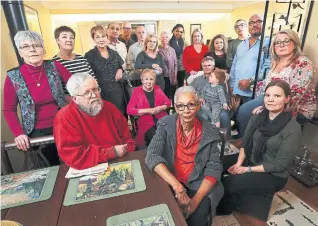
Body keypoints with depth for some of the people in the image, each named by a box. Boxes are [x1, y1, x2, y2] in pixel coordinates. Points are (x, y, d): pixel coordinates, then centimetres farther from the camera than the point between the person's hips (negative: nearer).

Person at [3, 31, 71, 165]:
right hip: (38, 133, 0)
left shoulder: (55, 67, -8)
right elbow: (9, 110, 0)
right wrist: (18, 133, -10)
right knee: (52, 166, 16)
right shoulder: (13, 77, -8)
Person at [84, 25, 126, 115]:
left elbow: (122, 67, 23)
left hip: (118, 93, 5)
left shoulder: (114, 53, 10)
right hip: (102, 95, -4)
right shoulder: (89, 56, -5)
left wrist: (120, 70, 0)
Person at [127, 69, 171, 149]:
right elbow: (129, 110, -4)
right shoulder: (137, 91, 4)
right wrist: (148, 110, -11)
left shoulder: (157, 89, 15)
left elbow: (168, 102, 17)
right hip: (146, 125, -3)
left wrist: (161, 108, -6)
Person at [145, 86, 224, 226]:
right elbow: (152, 156, -18)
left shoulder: (209, 132, -7)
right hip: (169, 182, 0)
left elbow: (214, 168, -7)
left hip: (199, 184, 1)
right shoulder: (166, 125, -10)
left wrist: (196, 199, -20)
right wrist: (178, 187, -27)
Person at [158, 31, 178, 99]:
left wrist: (175, 77, 5)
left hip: (171, 78, 4)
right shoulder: (157, 50, -4)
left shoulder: (172, 50, 9)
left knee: (170, 96, 7)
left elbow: (175, 64, 10)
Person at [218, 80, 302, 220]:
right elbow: (245, 143, 0)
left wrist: (248, 169, -18)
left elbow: (279, 164, -18)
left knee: (227, 183, -20)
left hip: (272, 175, -5)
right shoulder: (257, 117, -3)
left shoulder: (293, 129, -19)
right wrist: (239, 163, -15)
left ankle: (225, 208, 15)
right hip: (249, 159, 5)